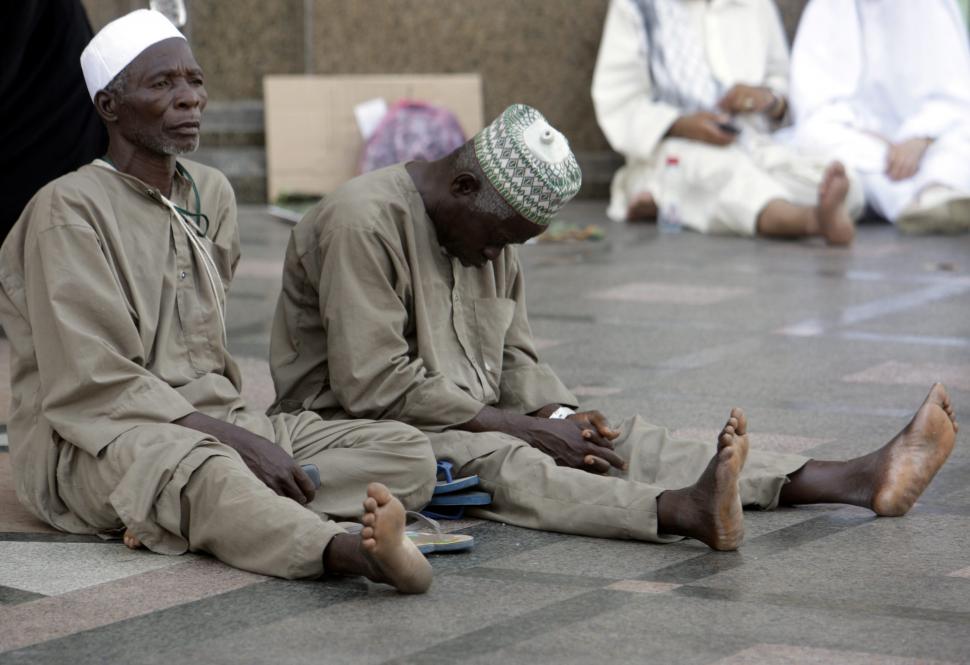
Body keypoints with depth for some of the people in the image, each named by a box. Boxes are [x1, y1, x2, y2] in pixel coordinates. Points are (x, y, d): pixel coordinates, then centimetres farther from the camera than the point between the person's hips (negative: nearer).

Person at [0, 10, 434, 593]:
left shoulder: (213, 194, 16)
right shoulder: (69, 209, -7)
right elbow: (92, 386, -16)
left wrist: (239, 426, 7)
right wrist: (237, 440, -21)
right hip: (97, 442, -7)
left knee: (409, 453, -13)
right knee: (204, 470, -41)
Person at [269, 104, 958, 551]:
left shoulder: (491, 236, 10)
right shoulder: (365, 220, -19)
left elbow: (515, 360, 13)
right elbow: (375, 386, -24)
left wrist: (561, 415, -10)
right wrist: (524, 426, -21)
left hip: (474, 424, 8)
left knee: (621, 439, -11)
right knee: (496, 461, -36)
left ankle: (858, 478, -24)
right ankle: (683, 511, -63)